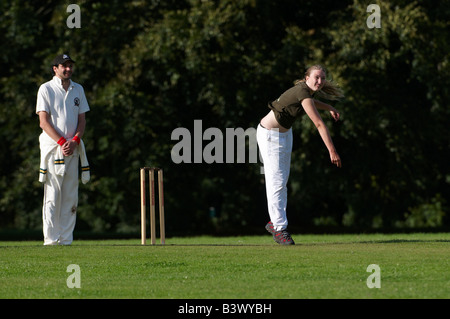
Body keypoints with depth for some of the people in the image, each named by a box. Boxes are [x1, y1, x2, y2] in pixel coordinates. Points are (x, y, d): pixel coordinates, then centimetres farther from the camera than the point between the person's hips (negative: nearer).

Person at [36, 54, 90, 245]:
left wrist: (74, 141, -6)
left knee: (70, 197, 2)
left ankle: (66, 240, 4)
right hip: (52, 146, -5)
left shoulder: (78, 90, 14)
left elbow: (82, 120, 12)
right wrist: (62, 142, -17)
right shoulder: (46, 89, -1)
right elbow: (44, 122, -7)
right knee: (52, 195, -7)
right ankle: (51, 239, -7)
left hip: (73, 148, 5)